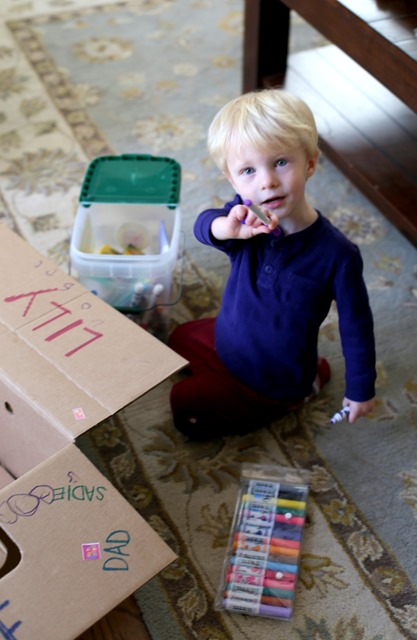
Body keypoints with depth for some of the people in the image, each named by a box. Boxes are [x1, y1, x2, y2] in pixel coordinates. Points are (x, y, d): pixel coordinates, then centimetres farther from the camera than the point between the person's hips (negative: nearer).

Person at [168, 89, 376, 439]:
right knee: (179, 341, 29)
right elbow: (203, 225, -39)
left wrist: (361, 390, -8)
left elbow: (356, 325, -19)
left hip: (271, 380, -6)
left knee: (185, 407, -3)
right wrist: (228, 228, -62)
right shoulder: (249, 220, -20)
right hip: (226, 339, 6)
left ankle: (297, 393, 11)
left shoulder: (337, 254, -31)